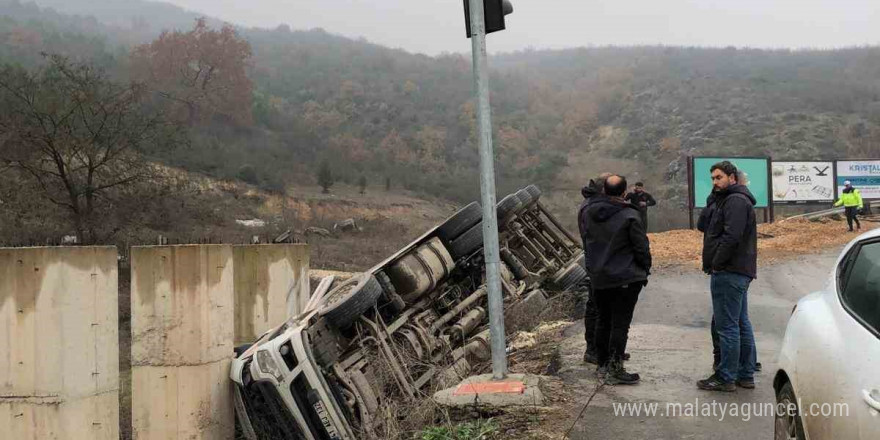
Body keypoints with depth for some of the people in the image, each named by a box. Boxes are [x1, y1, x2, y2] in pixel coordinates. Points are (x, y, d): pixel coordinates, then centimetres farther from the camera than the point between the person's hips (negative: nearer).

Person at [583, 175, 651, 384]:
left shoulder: (590, 212, 3)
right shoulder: (629, 216, -16)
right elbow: (642, 247, -10)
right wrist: (645, 270, 2)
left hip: (598, 278, 6)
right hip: (625, 278, -6)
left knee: (603, 321, 16)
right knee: (620, 324, -2)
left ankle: (603, 365, 24)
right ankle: (615, 370, 0)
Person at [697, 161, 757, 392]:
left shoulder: (736, 201, -12)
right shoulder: (725, 199, 20)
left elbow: (731, 237, -23)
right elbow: (703, 225, 13)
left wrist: (716, 263, -17)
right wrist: (713, 199, 4)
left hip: (729, 273, -11)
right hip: (737, 273, 11)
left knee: (727, 326, -6)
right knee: (741, 324, 14)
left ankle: (726, 378, -2)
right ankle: (746, 375, 22)